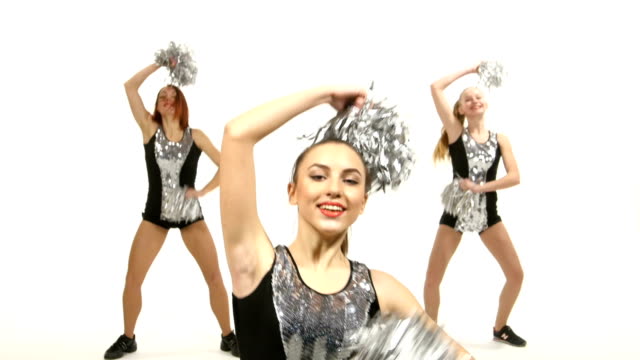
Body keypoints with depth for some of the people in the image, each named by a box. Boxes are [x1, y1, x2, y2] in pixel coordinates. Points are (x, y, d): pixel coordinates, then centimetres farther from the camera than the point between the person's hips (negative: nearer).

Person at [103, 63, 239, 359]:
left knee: (214, 277, -1)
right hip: (154, 215, 0)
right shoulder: (149, 129, -1)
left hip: (190, 214, 0)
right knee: (132, 279, 0)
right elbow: (130, 87, -9)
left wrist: (202, 191, -7)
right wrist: (159, 64, -11)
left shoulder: (195, 136, -2)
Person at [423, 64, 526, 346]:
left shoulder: (500, 140, 3)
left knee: (516, 274, 3)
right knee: (432, 278, -4)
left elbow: (514, 177, -8)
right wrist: (468, 70, -1)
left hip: (488, 213, 3)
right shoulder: (456, 131, -3)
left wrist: (479, 187, -19)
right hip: (455, 212, -2)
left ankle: (500, 328, 26)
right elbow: (435, 88, -10)